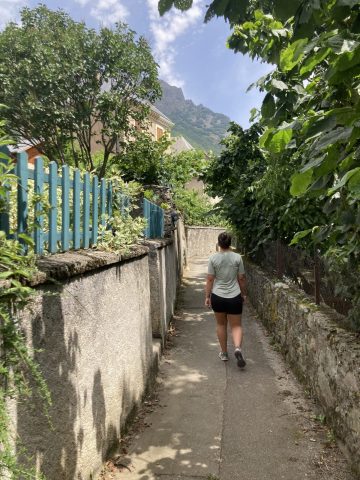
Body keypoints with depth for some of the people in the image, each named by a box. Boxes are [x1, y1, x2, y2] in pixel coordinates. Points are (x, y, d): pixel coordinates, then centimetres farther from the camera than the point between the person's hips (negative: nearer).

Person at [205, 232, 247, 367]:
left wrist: (207, 297, 3)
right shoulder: (237, 257, -5)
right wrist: (244, 294, 13)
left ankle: (224, 353, 25)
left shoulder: (213, 258, -7)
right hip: (234, 297, 0)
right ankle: (238, 348, -17)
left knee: (221, 324, 17)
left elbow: (209, 280, -6)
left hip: (218, 297, 0)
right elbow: (241, 278, 0)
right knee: (236, 325, 8)